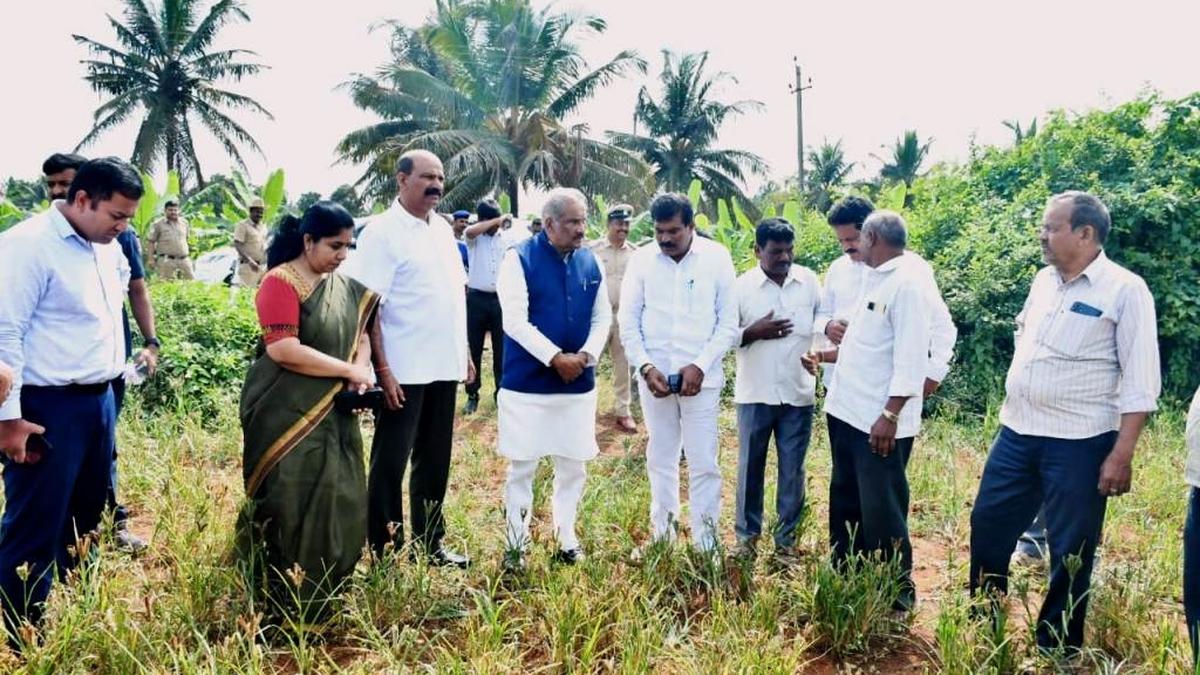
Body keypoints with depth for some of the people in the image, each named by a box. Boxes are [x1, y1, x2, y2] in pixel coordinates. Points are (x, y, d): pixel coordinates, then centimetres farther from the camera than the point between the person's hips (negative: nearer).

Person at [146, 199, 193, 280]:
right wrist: (151, 259, -4)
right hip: (166, 260, -4)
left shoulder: (184, 223, 14)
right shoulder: (158, 224, 2)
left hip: (184, 260, 4)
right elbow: (150, 241, 2)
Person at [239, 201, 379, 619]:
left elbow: (360, 336, 16)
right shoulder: (281, 282, -14)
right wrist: (348, 370, -17)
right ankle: (290, 602, 14)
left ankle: (326, 591, 29)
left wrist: (361, 373, -6)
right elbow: (284, 350, -23)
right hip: (287, 416, -7)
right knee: (293, 506, -1)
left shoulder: (345, 287, 10)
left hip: (333, 414, 7)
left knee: (339, 500, 11)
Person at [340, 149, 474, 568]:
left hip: (443, 367, 7)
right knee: (390, 463, 5)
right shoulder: (383, 232, -11)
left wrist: (464, 353, 13)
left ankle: (429, 544, 29)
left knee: (434, 461, 16)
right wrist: (382, 370, -20)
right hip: (404, 371, -7)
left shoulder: (443, 228, 11)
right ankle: (384, 553, 17)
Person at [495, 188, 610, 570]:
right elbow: (515, 321, -16)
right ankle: (516, 545, 20)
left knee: (573, 467, 12)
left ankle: (567, 540, 29)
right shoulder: (520, 259, -9)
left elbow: (603, 317, 7)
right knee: (522, 468, 5)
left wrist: (585, 356, -10)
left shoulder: (590, 262, 5)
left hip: (579, 384, 4)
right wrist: (556, 357, -19)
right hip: (527, 384, -4)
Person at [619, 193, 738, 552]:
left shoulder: (717, 257, -5)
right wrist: (646, 367, -9)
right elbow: (628, 321, 2)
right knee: (660, 459, 14)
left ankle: (706, 545, 15)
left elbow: (729, 323, -4)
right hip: (654, 375, 2)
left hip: (701, 377, -2)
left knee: (704, 464, 3)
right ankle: (662, 537, 28)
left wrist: (700, 366, -13)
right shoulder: (641, 259, 0)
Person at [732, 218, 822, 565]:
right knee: (750, 466, 10)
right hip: (755, 393, -1)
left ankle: (787, 539, 23)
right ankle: (747, 535, 26)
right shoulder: (742, 286, -5)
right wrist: (753, 332, -17)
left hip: (798, 392, 1)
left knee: (792, 469, 9)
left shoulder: (809, 281, 1)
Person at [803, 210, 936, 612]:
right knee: (846, 500, 19)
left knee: (880, 508, 1)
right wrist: (829, 355, 25)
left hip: (881, 420, -10)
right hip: (847, 411, 10)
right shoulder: (874, 278, 14)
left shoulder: (908, 282, -17)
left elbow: (911, 356, -22)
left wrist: (890, 415, -24)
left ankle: (897, 593, 18)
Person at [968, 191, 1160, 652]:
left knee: (1070, 552, 7)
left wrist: (1122, 455, -15)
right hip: (1016, 433, 7)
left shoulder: (1124, 290, -11)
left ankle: (1057, 649, 25)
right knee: (987, 525, 13)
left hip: (1079, 444, -6)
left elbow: (1140, 383, -11)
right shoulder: (1044, 280, 8)